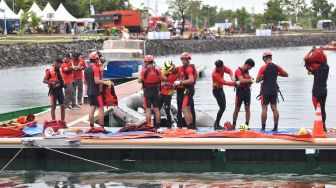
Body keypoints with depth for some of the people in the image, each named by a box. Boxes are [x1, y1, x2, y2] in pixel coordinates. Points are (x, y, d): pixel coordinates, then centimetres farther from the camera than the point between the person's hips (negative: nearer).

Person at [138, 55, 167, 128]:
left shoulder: (144, 71, -9)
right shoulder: (157, 70, -1)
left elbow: (139, 80, -16)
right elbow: (165, 78, -4)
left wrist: (142, 78, 5)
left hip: (147, 90, -3)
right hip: (155, 90, 3)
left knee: (148, 109, 1)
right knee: (156, 109, 9)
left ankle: (149, 126, -1)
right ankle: (158, 125, 12)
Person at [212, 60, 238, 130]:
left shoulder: (222, 68, -8)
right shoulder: (215, 74, -30)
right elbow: (225, 82, -34)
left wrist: (232, 76, -34)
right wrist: (235, 83, -35)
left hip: (221, 89, 9)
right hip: (216, 90, -9)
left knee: (223, 106, 14)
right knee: (222, 107, -12)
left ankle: (217, 124, 20)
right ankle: (216, 125, -8)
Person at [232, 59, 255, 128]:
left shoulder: (246, 71, 12)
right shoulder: (238, 71, -12)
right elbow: (242, 80, -24)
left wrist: (250, 81, 0)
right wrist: (250, 80, -12)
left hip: (247, 90, 7)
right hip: (240, 90, -7)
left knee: (247, 108, 2)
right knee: (237, 109, 0)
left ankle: (247, 124, 5)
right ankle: (233, 125, 9)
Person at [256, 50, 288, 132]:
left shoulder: (263, 68, -9)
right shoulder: (276, 67, 2)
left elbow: (257, 80, -12)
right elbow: (286, 75, 14)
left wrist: (263, 77, 7)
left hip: (265, 91, -4)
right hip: (274, 91, 4)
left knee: (264, 108, 0)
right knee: (274, 108, 5)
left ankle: (263, 127, -2)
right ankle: (275, 127, 4)